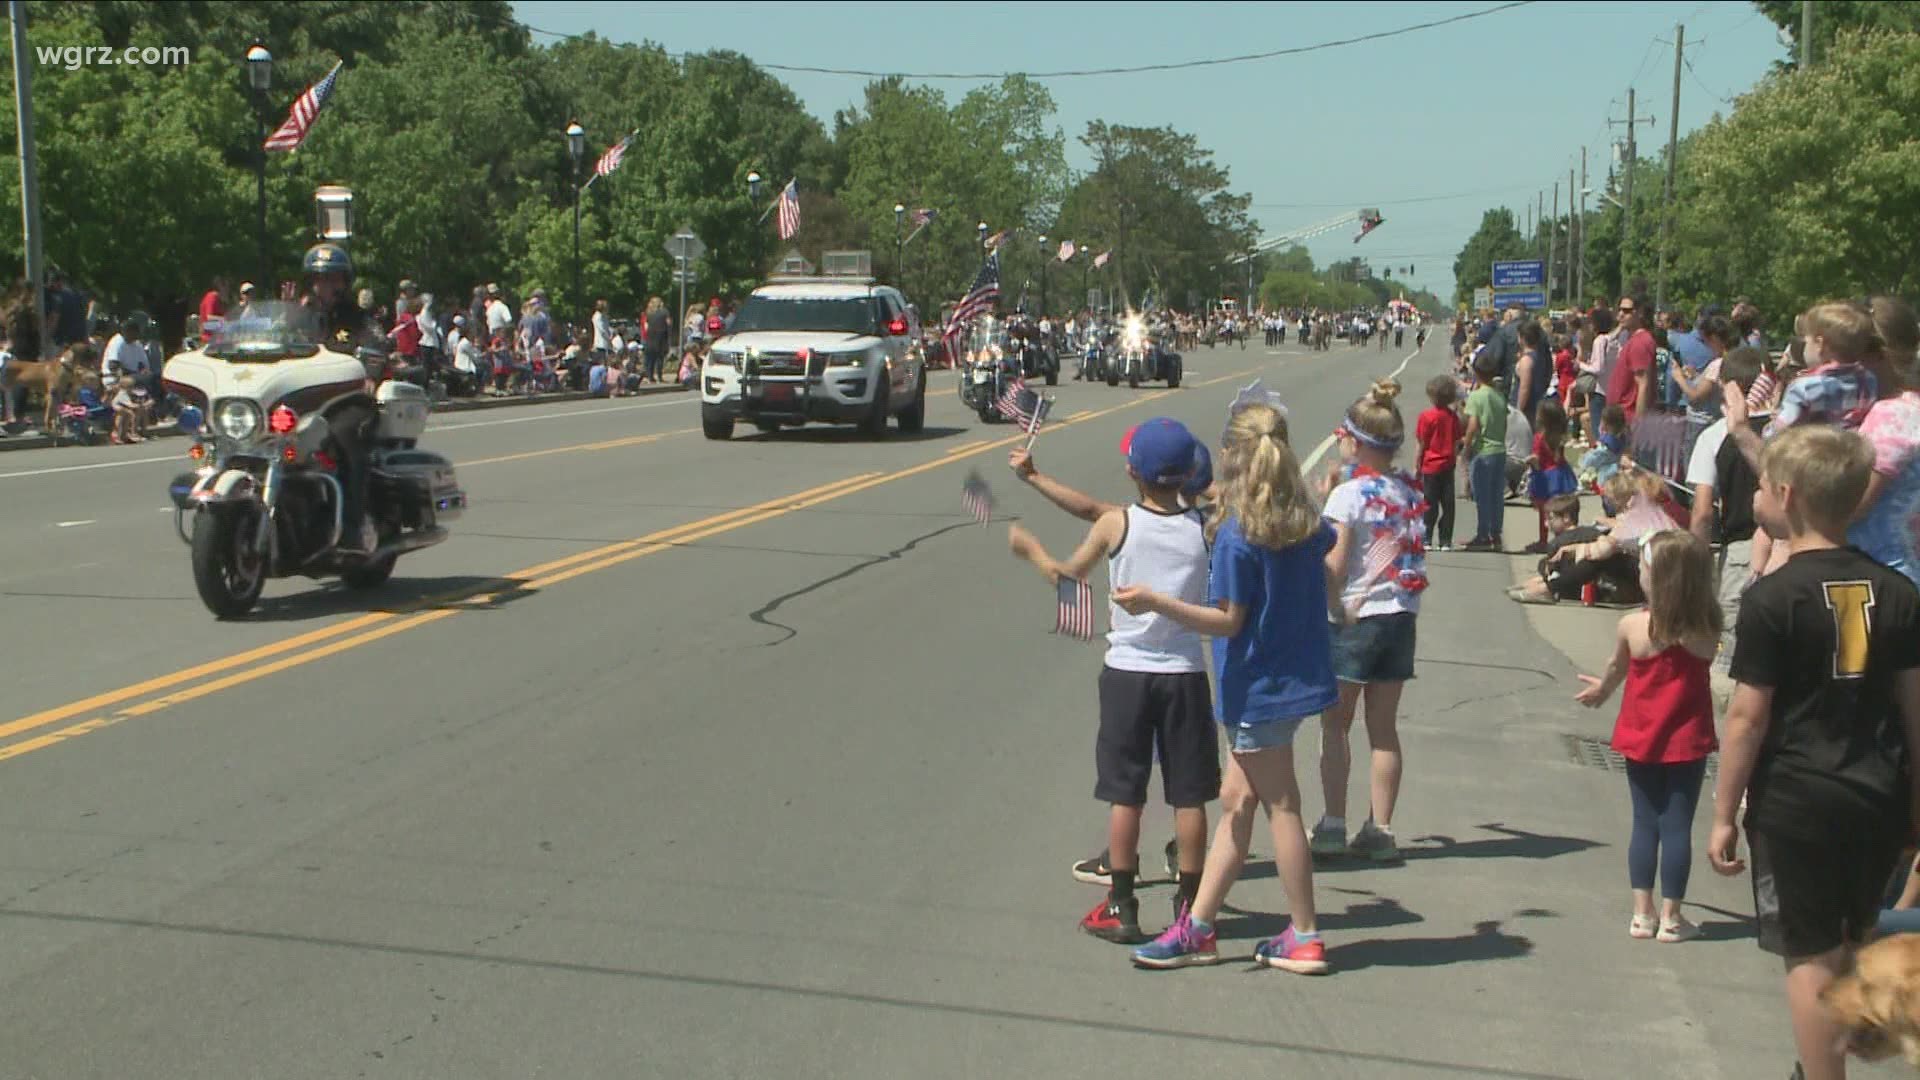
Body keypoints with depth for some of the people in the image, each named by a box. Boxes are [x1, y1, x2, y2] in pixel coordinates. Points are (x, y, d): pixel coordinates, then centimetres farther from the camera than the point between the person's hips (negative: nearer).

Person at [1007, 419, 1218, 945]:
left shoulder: (1115, 524, -7)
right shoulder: (1204, 529, -5)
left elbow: (1064, 574, 4)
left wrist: (1028, 546, 24)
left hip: (1127, 672, 0)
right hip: (1185, 673, 1)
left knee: (1124, 794, 6)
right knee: (1189, 795, 8)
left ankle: (1120, 906, 11)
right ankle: (1189, 904, 14)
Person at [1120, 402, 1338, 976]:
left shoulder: (1236, 535, -20)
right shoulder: (1304, 520, 4)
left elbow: (1228, 621, -21)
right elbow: (1325, 562, 25)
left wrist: (1155, 601, -26)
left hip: (1259, 688, -8)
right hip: (1299, 675, 8)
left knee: (1280, 805, 2)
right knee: (1236, 800, 11)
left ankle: (1305, 938, 12)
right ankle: (1198, 927, 16)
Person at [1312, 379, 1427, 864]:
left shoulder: (1349, 495, -13)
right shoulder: (1411, 491, 5)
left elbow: (1334, 568, -15)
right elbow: (1412, 558, 10)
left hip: (1356, 617, -5)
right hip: (1401, 615, 6)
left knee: (1335, 723, 6)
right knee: (1384, 726, 10)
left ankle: (1333, 825, 4)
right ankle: (1380, 830, 13)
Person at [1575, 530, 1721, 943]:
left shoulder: (1631, 626, -12)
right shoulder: (1707, 629, -11)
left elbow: (1616, 669, 5)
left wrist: (1600, 689, 26)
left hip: (1641, 738, 0)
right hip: (1687, 740, 0)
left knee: (1644, 823, 10)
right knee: (1677, 825, 5)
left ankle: (1642, 913, 14)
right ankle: (1670, 918, 10)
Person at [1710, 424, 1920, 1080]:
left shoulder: (1773, 598, -13)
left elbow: (1748, 718, -12)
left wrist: (1724, 815, -4)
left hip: (1796, 804, -5)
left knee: (1813, 957, 3)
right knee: (1854, 949, 20)